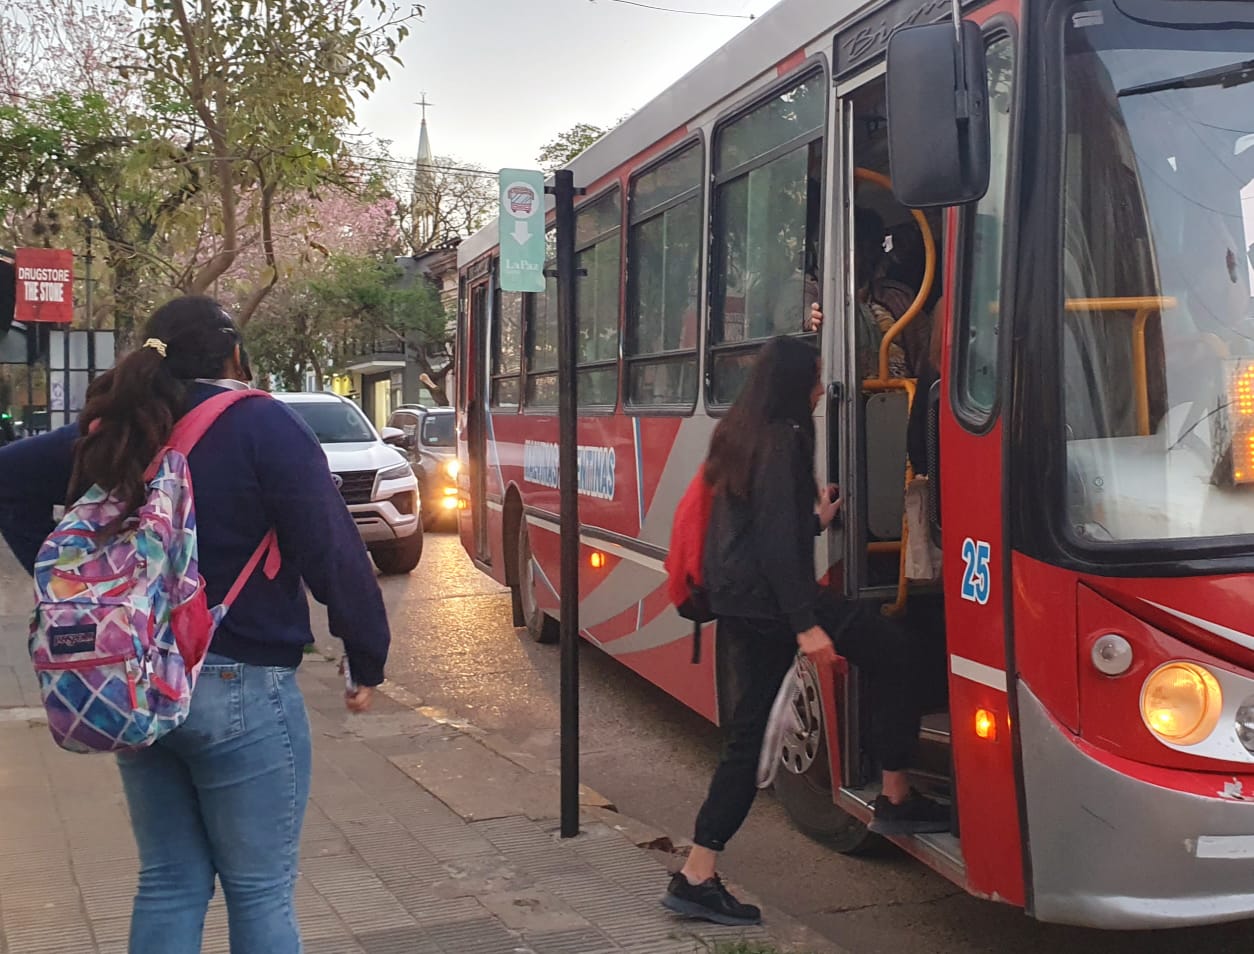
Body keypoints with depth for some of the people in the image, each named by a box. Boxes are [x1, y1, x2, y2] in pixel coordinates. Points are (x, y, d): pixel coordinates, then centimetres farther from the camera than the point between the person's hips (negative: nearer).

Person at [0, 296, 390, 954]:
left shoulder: (116, 429, 7)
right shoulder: (260, 426, -11)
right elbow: (333, 550, -16)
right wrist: (368, 657, -7)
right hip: (240, 688, -6)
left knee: (168, 884, 17)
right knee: (260, 893, 6)